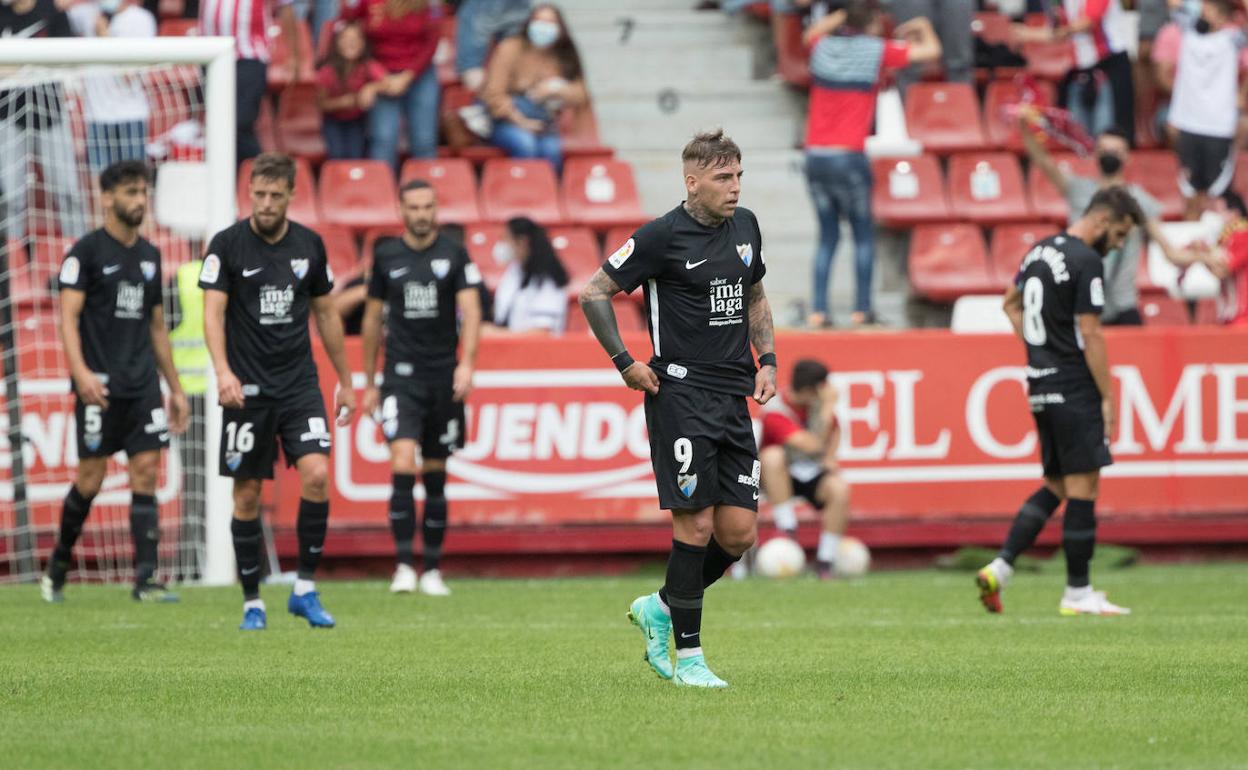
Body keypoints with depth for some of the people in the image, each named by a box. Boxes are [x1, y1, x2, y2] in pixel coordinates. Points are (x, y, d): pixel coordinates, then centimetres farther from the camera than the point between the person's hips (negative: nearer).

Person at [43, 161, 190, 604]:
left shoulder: (149, 256, 15)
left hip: (143, 384, 5)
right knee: (91, 477, -2)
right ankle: (58, 565, 19)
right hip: (100, 385, -5)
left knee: (146, 472, -4)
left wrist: (175, 388, 20)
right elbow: (68, 316, -11)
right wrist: (81, 372, -25)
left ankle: (146, 579, -7)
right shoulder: (88, 251, -4)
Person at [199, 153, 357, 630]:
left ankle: (305, 589, -3)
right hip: (247, 390, -2)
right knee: (247, 496, 1)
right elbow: (212, 312, -13)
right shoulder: (227, 245, -5)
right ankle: (252, 603, 13)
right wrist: (223, 371, -29)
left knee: (316, 475, -15)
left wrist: (346, 381, 17)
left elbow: (325, 314, 16)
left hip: (299, 385, 2)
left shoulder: (308, 245, 6)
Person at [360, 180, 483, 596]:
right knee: (403, 466, -16)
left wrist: (467, 362, -22)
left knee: (435, 475, 7)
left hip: (443, 377, 0)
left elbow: (470, 310, -6)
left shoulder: (454, 254, 2)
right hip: (400, 375, 0)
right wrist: (369, 383, 13)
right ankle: (404, 566, -16)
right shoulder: (387, 256, 5)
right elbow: (373, 319, 13)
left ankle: (433, 570, 15)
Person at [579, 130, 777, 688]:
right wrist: (625, 364, -5)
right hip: (681, 394, -6)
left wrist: (766, 360, 13)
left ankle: (661, 608, 23)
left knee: (739, 531, 1)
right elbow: (595, 293, -4)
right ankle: (688, 654, 0)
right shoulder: (664, 236, -10)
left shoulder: (745, 226, 10)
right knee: (697, 522, -10)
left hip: (734, 396, 6)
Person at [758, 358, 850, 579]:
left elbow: (835, 431, 16)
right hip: (783, 477, -4)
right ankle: (787, 531, -31)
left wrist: (829, 458, -1)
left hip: (813, 473, 4)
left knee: (840, 489, -28)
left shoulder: (819, 400, -5)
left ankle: (825, 563, -17)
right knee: (772, 455, -36)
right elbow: (812, 445, -32)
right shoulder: (775, 411, -24)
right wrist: (828, 407, -32)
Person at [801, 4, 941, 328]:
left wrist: (842, 16, 39)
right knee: (864, 234, 9)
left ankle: (818, 310, 2)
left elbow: (813, 32, 34)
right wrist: (922, 26, 24)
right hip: (849, 158, -4)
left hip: (815, 156, 4)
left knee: (827, 236, 12)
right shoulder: (876, 51, -3)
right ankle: (862, 309, 4)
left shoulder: (823, 47, 8)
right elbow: (931, 51, 6)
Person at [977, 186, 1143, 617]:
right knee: (1083, 488, -3)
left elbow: (1011, 303, 29)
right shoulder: (1086, 261, -14)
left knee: (1056, 486, 15)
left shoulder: (1040, 251, 13)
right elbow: (1090, 336, -17)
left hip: (1041, 387, 9)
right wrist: (1108, 398, -12)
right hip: (1074, 388, -9)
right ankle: (1077, 594, 0)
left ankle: (999, 568, 3)